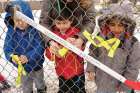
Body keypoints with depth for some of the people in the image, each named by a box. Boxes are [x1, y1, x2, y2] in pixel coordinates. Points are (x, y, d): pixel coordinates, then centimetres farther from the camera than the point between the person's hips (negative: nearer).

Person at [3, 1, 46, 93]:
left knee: (40, 82, 28)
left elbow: (40, 47, -26)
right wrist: (11, 56, -39)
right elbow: (7, 48, -18)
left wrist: (28, 57, -39)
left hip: (36, 65, -1)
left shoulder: (34, 30, -22)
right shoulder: (11, 32, -16)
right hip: (22, 66, 1)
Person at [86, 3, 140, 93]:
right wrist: (91, 69, -2)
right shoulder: (101, 37, -13)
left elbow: (133, 68, -15)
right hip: (102, 82, 3)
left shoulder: (133, 43, -21)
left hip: (119, 85, -2)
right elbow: (93, 54, 3)